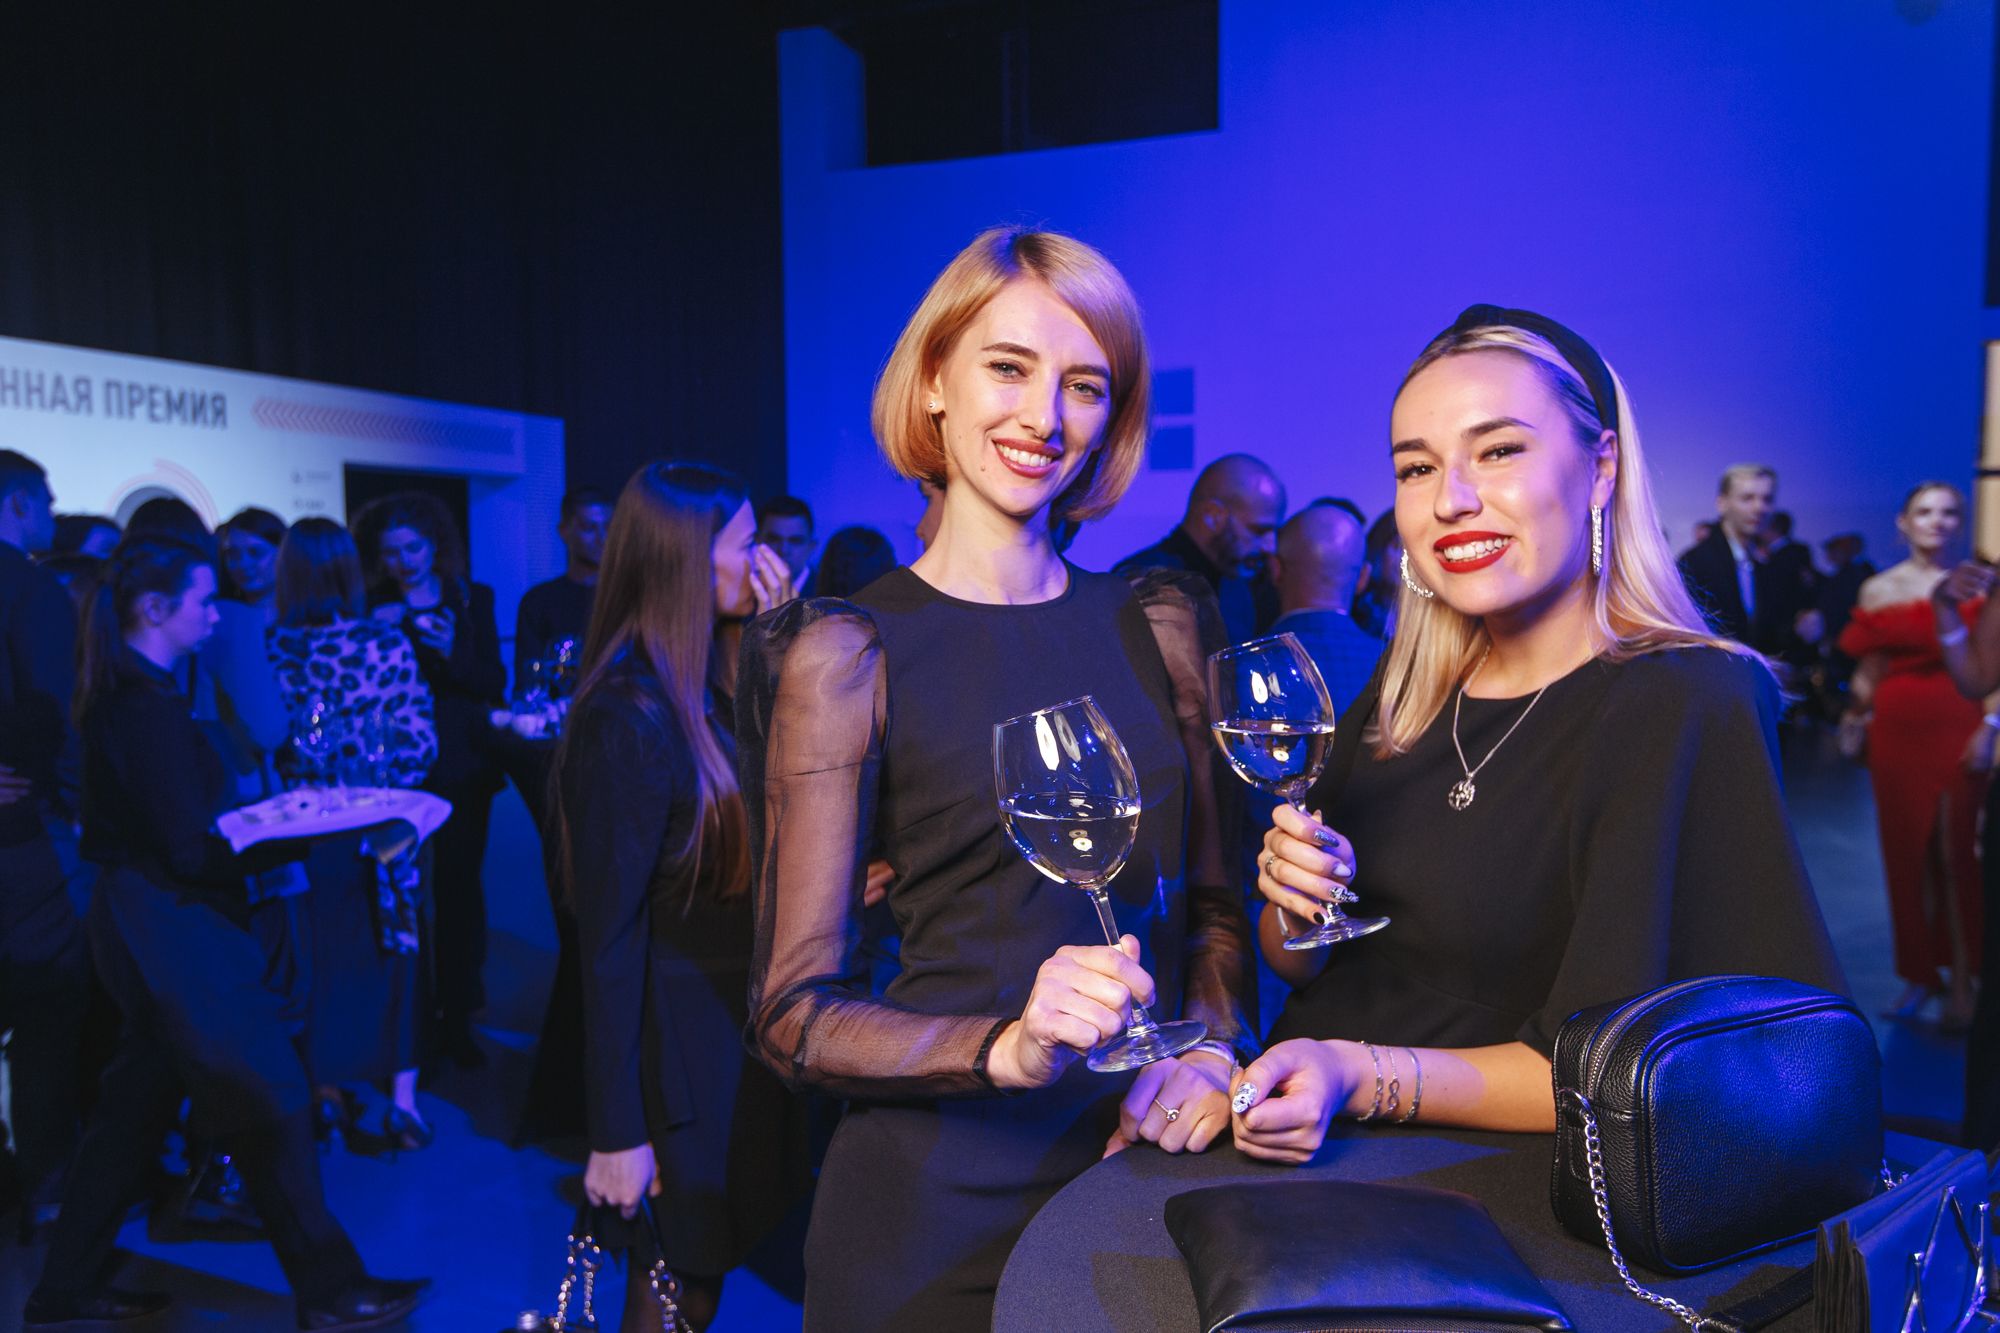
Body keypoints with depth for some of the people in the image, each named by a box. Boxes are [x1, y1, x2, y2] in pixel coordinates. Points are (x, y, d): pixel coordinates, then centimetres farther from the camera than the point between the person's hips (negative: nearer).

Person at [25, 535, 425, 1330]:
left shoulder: (117, 695, 8)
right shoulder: (151, 707, -21)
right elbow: (188, 854, -22)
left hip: (135, 925, 10)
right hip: (174, 934, -10)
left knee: (132, 1112, 20)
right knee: (272, 1105, 0)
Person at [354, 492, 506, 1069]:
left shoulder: (472, 599, 6)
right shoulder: (373, 607, 4)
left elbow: (496, 684, 0)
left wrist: (452, 651, -16)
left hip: (462, 766, 1)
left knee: (458, 886, 3)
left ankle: (457, 1017, 15)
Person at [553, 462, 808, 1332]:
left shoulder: (701, 691, 4)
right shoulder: (629, 720, -22)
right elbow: (609, 935, -21)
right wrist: (617, 1134, -17)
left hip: (733, 1031, 8)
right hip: (679, 1055, -8)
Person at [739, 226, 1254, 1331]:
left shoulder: (1161, 621, 1)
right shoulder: (847, 651, -11)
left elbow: (1214, 896, 9)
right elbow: (793, 1012, -12)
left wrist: (1210, 1047, -9)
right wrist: (1008, 1049, -26)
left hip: (1145, 1167, 4)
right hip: (939, 1195, -3)